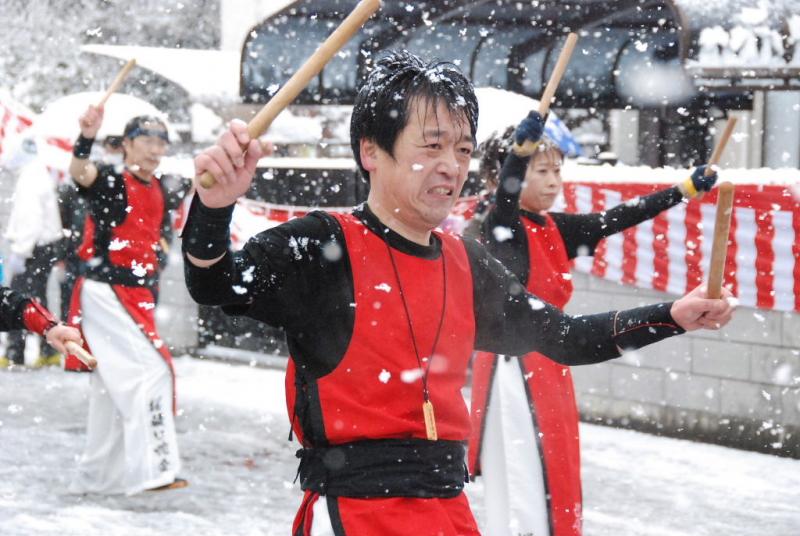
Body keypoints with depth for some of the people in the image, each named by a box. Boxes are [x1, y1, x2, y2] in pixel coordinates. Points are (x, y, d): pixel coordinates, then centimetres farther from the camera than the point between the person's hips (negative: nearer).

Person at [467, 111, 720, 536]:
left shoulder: (556, 229, 10)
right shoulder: (501, 226, -11)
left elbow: (618, 219, 11)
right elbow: (506, 194, -32)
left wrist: (687, 189, 10)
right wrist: (521, 146, -50)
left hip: (547, 365, 9)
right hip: (511, 368, -8)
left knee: (556, 489, 15)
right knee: (524, 493, -9)